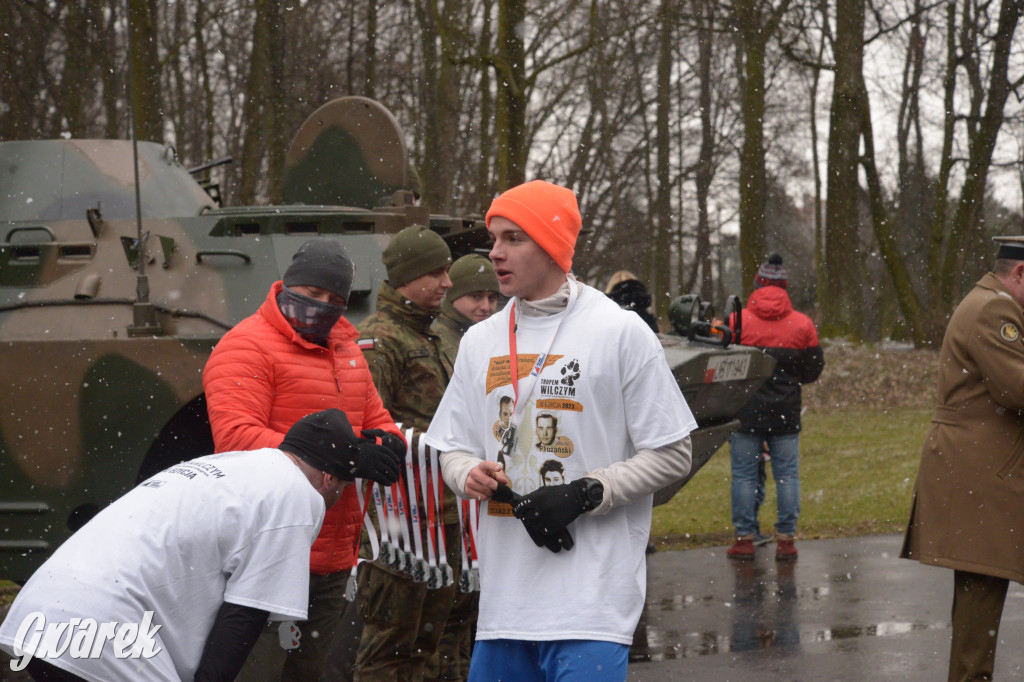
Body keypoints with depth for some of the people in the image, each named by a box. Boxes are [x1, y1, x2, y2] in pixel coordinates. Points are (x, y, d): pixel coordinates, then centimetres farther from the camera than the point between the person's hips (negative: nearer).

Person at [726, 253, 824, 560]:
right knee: (787, 475, 7)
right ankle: (786, 539, 7)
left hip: (746, 411, -2)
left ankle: (744, 539, 4)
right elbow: (814, 369, 7)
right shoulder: (802, 325, 1)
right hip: (786, 414, 2)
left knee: (744, 474, 4)